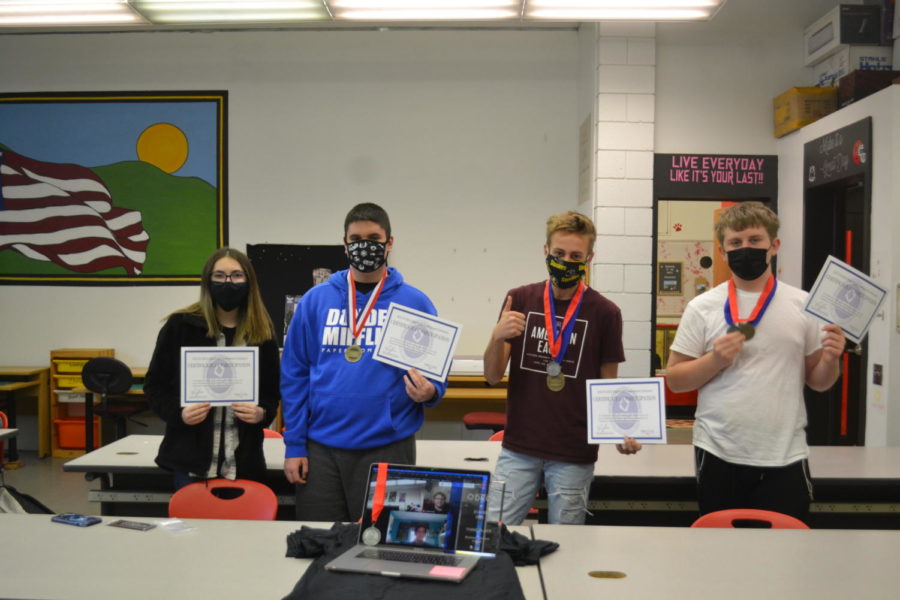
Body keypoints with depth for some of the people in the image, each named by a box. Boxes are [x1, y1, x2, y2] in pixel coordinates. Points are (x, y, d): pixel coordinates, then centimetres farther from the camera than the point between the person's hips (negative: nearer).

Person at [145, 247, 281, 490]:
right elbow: (155, 384, 4)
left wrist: (262, 413, -10)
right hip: (191, 459, -2)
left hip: (244, 462, 2)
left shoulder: (262, 333, 6)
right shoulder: (180, 325, -1)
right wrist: (178, 413, -14)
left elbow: (273, 392, 12)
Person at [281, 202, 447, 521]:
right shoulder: (315, 301, 4)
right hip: (321, 448, 2)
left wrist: (429, 391, -18)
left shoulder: (415, 303, 0)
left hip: (388, 447, -1)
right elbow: (294, 374, 4)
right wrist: (294, 445, 0)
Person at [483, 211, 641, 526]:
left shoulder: (604, 313, -2)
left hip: (574, 455, -1)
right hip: (518, 448, 1)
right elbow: (492, 376, 2)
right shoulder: (521, 299, 2)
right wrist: (498, 337, -18)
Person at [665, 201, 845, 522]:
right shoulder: (702, 308, 0)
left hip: (785, 458, 1)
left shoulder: (803, 305, 3)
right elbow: (674, 380, 1)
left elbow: (818, 382, 8)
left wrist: (830, 360, -11)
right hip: (720, 456, 0)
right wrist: (715, 360, -14)